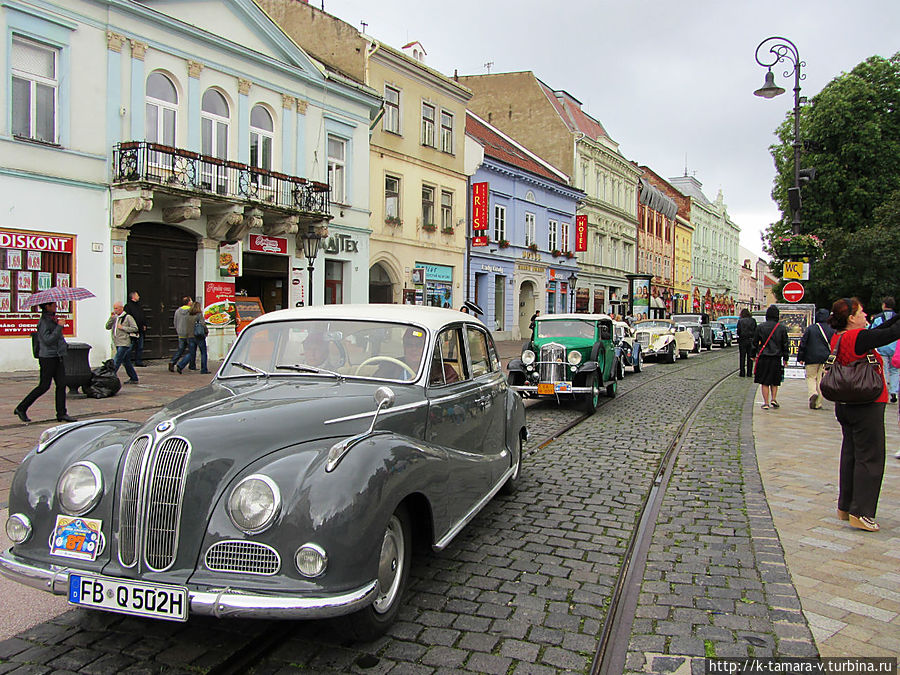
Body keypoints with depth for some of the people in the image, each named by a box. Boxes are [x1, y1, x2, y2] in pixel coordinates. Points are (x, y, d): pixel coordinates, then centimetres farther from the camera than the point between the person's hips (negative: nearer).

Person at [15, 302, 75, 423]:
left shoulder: (53, 319, 14)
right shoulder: (44, 321, -13)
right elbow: (47, 340, -22)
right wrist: (59, 327, -22)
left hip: (58, 357, 8)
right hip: (48, 358, -8)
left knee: (61, 385, 3)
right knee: (44, 386, -3)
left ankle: (61, 413, 4)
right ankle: (21, 408, 11)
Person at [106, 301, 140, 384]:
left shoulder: (128, 317, -7)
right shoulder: (115, 317, 13)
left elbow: (135, 328, -10)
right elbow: (108, 327, 8)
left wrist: (122, 328, -14)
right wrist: (111, 318, -4)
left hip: (124, 344, -7)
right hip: (118, 343, 8)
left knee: (116, 361, -12)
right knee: (126, 362, 12)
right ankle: (134, 379, 19)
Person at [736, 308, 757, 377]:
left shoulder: (740, 321, -8)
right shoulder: (753, 320, 0)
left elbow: (738, 331, -8)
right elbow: (756, 330, 1)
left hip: (743, 341, -3)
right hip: (751, 340, 3)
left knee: (742, 357, 4)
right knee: (750, 357, 9)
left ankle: (742, 373, 4)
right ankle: (749, 373, 11)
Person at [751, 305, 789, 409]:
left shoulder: (760, 327, -2)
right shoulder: (782, 328, 0)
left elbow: (755, 342, 3)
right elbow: (785, 344, 5)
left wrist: (753, 354, 15)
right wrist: (785, 358, 13)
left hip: (763, 358, -1)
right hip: (776, 358, 1)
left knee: (764, 382, 3)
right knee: (775, 381, 18)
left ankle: (766, 403, -1)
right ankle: (773, 399, 8)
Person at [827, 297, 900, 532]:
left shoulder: (838, 338, 6)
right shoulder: (859, 337, -19)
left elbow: (879, 331, 13)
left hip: (845, 405, 9)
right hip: (867, 406, -9)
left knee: (850, 454, 16)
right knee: (869, 457, -1)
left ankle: (845, 506, 24)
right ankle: (860, 512, 2)